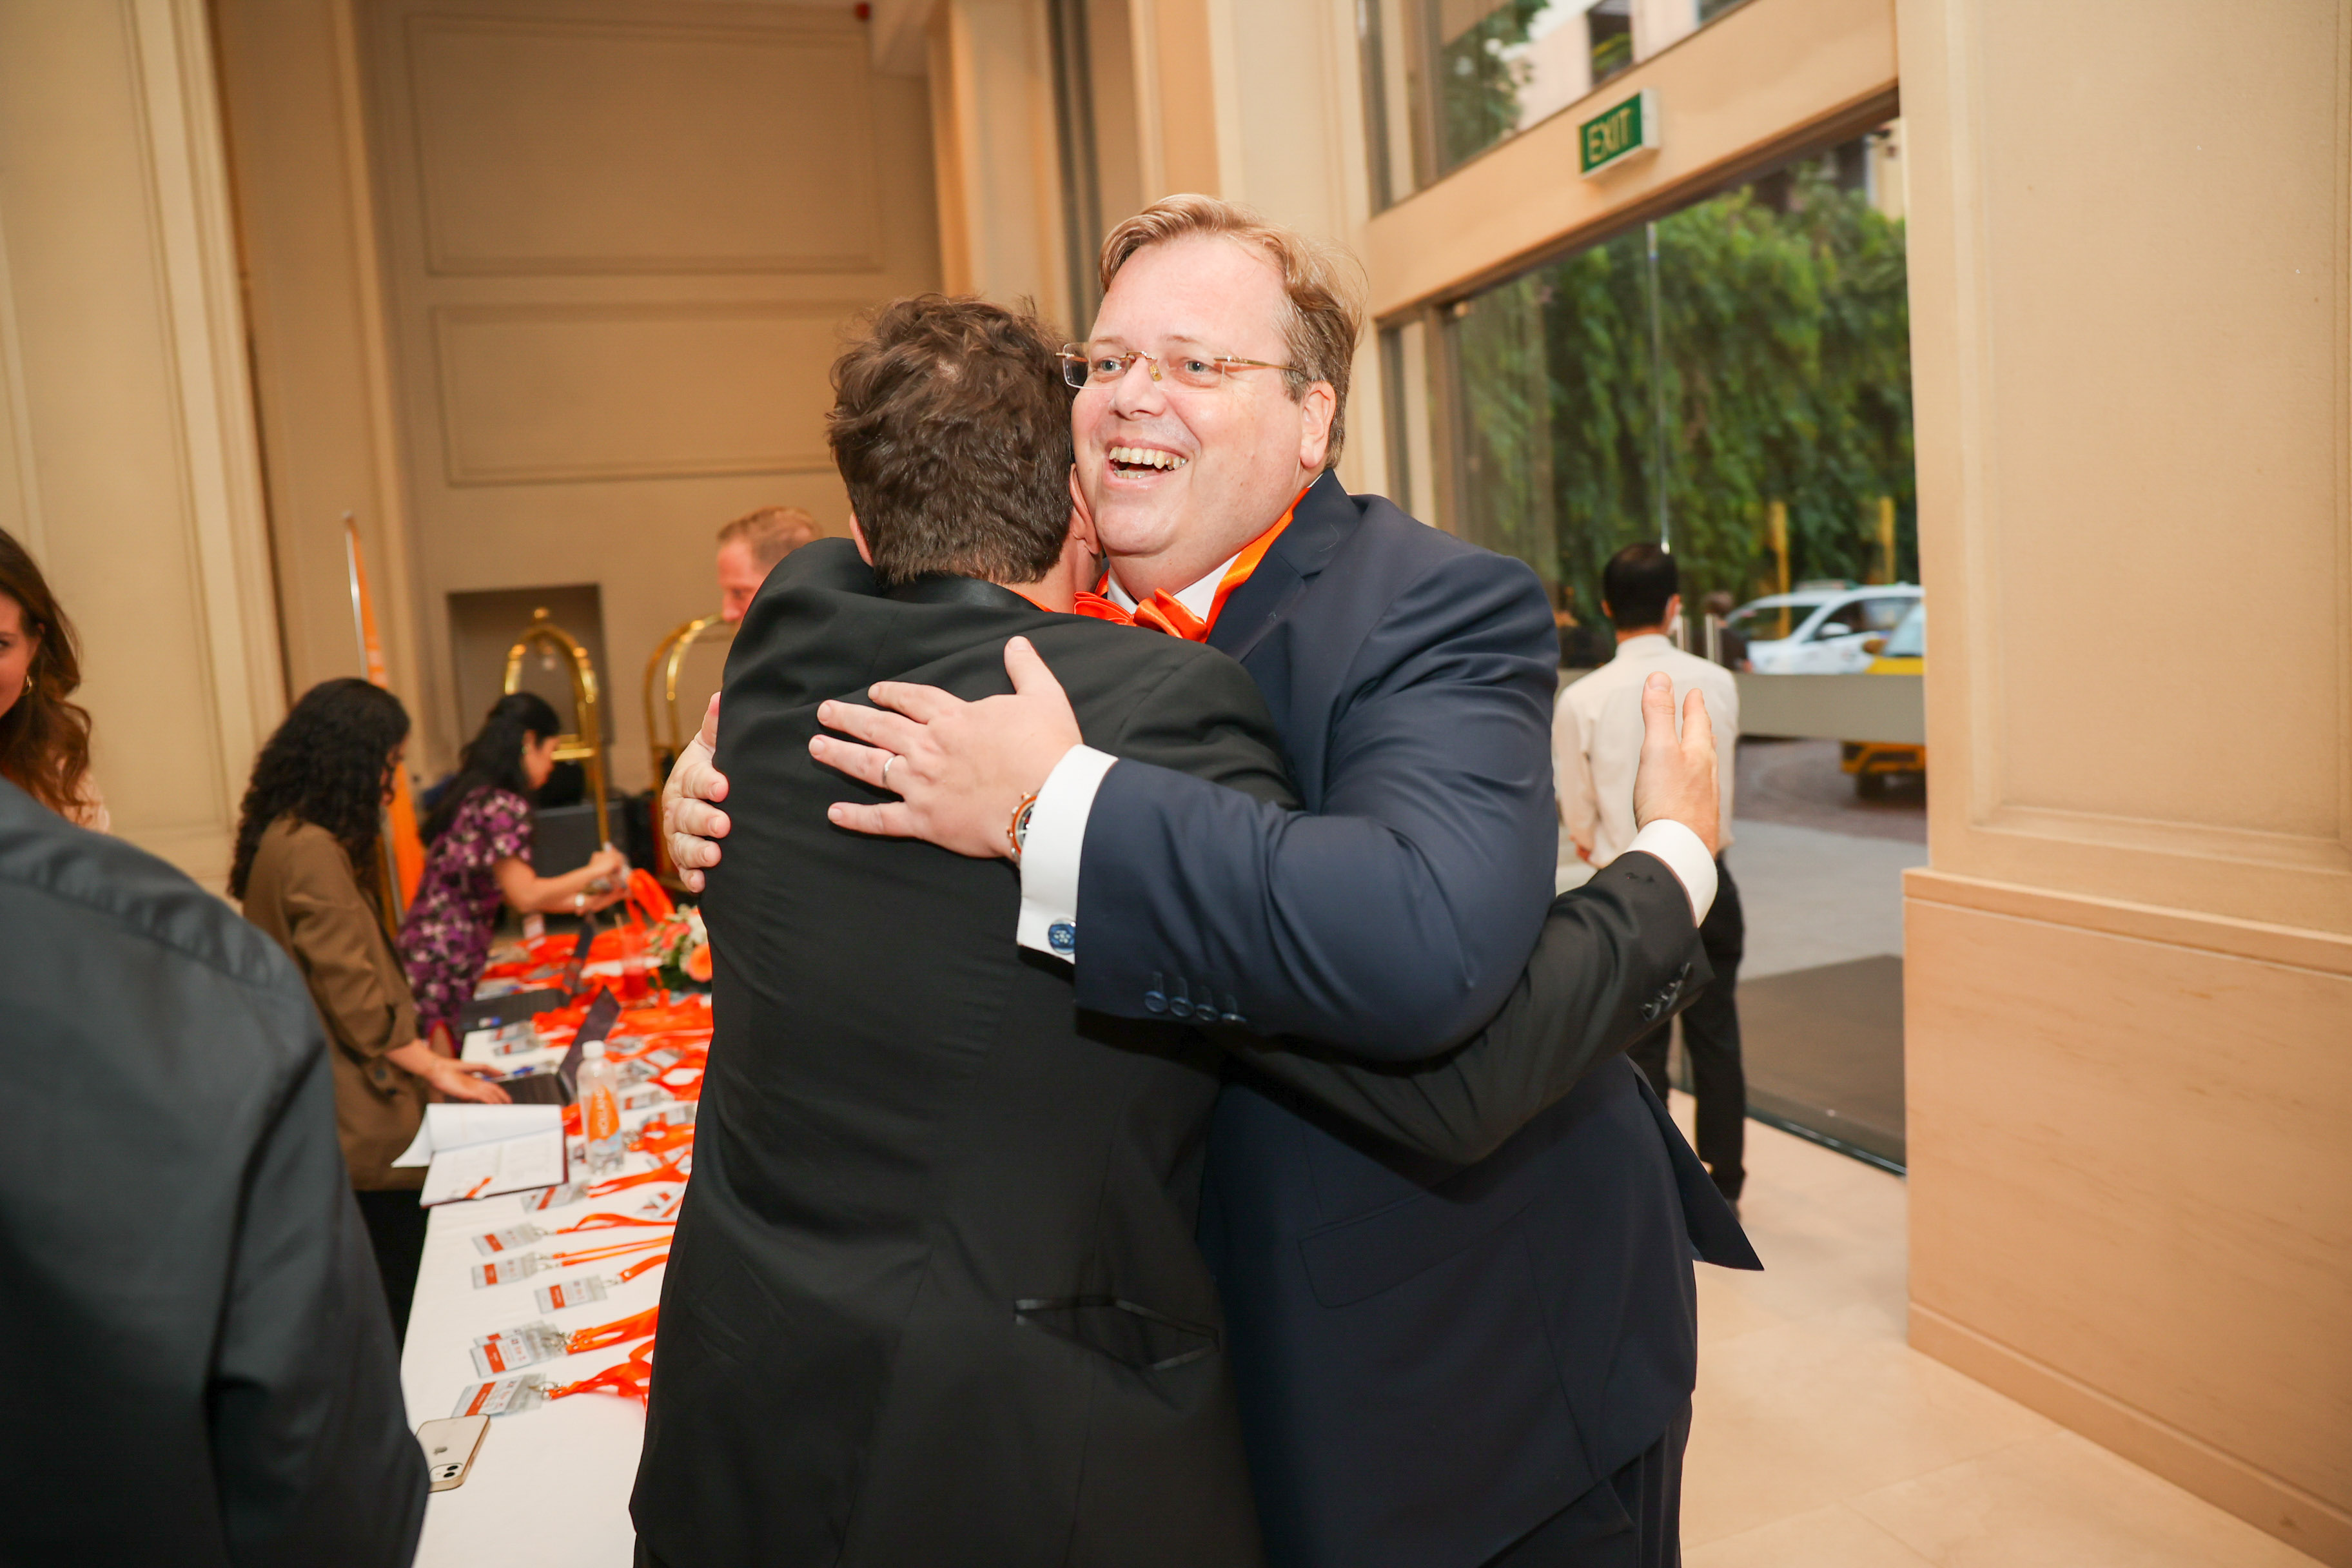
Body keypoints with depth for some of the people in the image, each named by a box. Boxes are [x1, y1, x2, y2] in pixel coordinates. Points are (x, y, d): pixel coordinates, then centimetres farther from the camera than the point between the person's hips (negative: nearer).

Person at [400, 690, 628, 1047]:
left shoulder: (470, 795, 15)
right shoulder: (502, 805, -14)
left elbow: (509, 891, 18)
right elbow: (525, 896, -17)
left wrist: (582, 902, 20)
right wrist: (593, 871, -4)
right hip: (444, 972, -9)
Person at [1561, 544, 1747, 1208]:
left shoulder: (1582, 699, -12)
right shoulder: (1717, 683, -5)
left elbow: (1577, 812, -2)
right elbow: (1721, 772, 8)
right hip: (1706, 876, 2)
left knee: (1640, 1043, 8)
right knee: (1716, 1035, 13)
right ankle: (1723, 1185, 24)